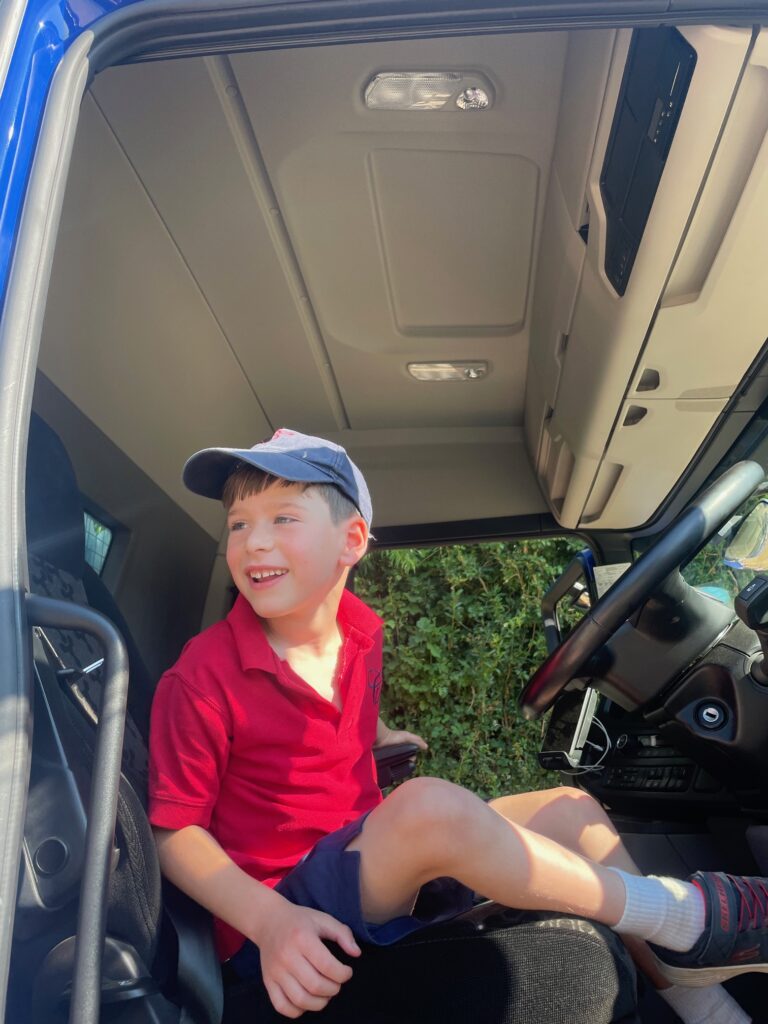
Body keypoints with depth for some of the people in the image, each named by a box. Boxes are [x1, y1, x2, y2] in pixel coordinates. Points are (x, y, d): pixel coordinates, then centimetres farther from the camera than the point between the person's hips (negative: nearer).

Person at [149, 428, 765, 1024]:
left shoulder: (362, 632, 0)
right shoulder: (203, 677, -19)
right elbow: (175, 829, -15)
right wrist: (269, 922, -25)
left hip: (374, 869, 7)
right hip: (280, 916, -7)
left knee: (569, 809, 2)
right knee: (428, 804, -36)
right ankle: (677, 916, -14)